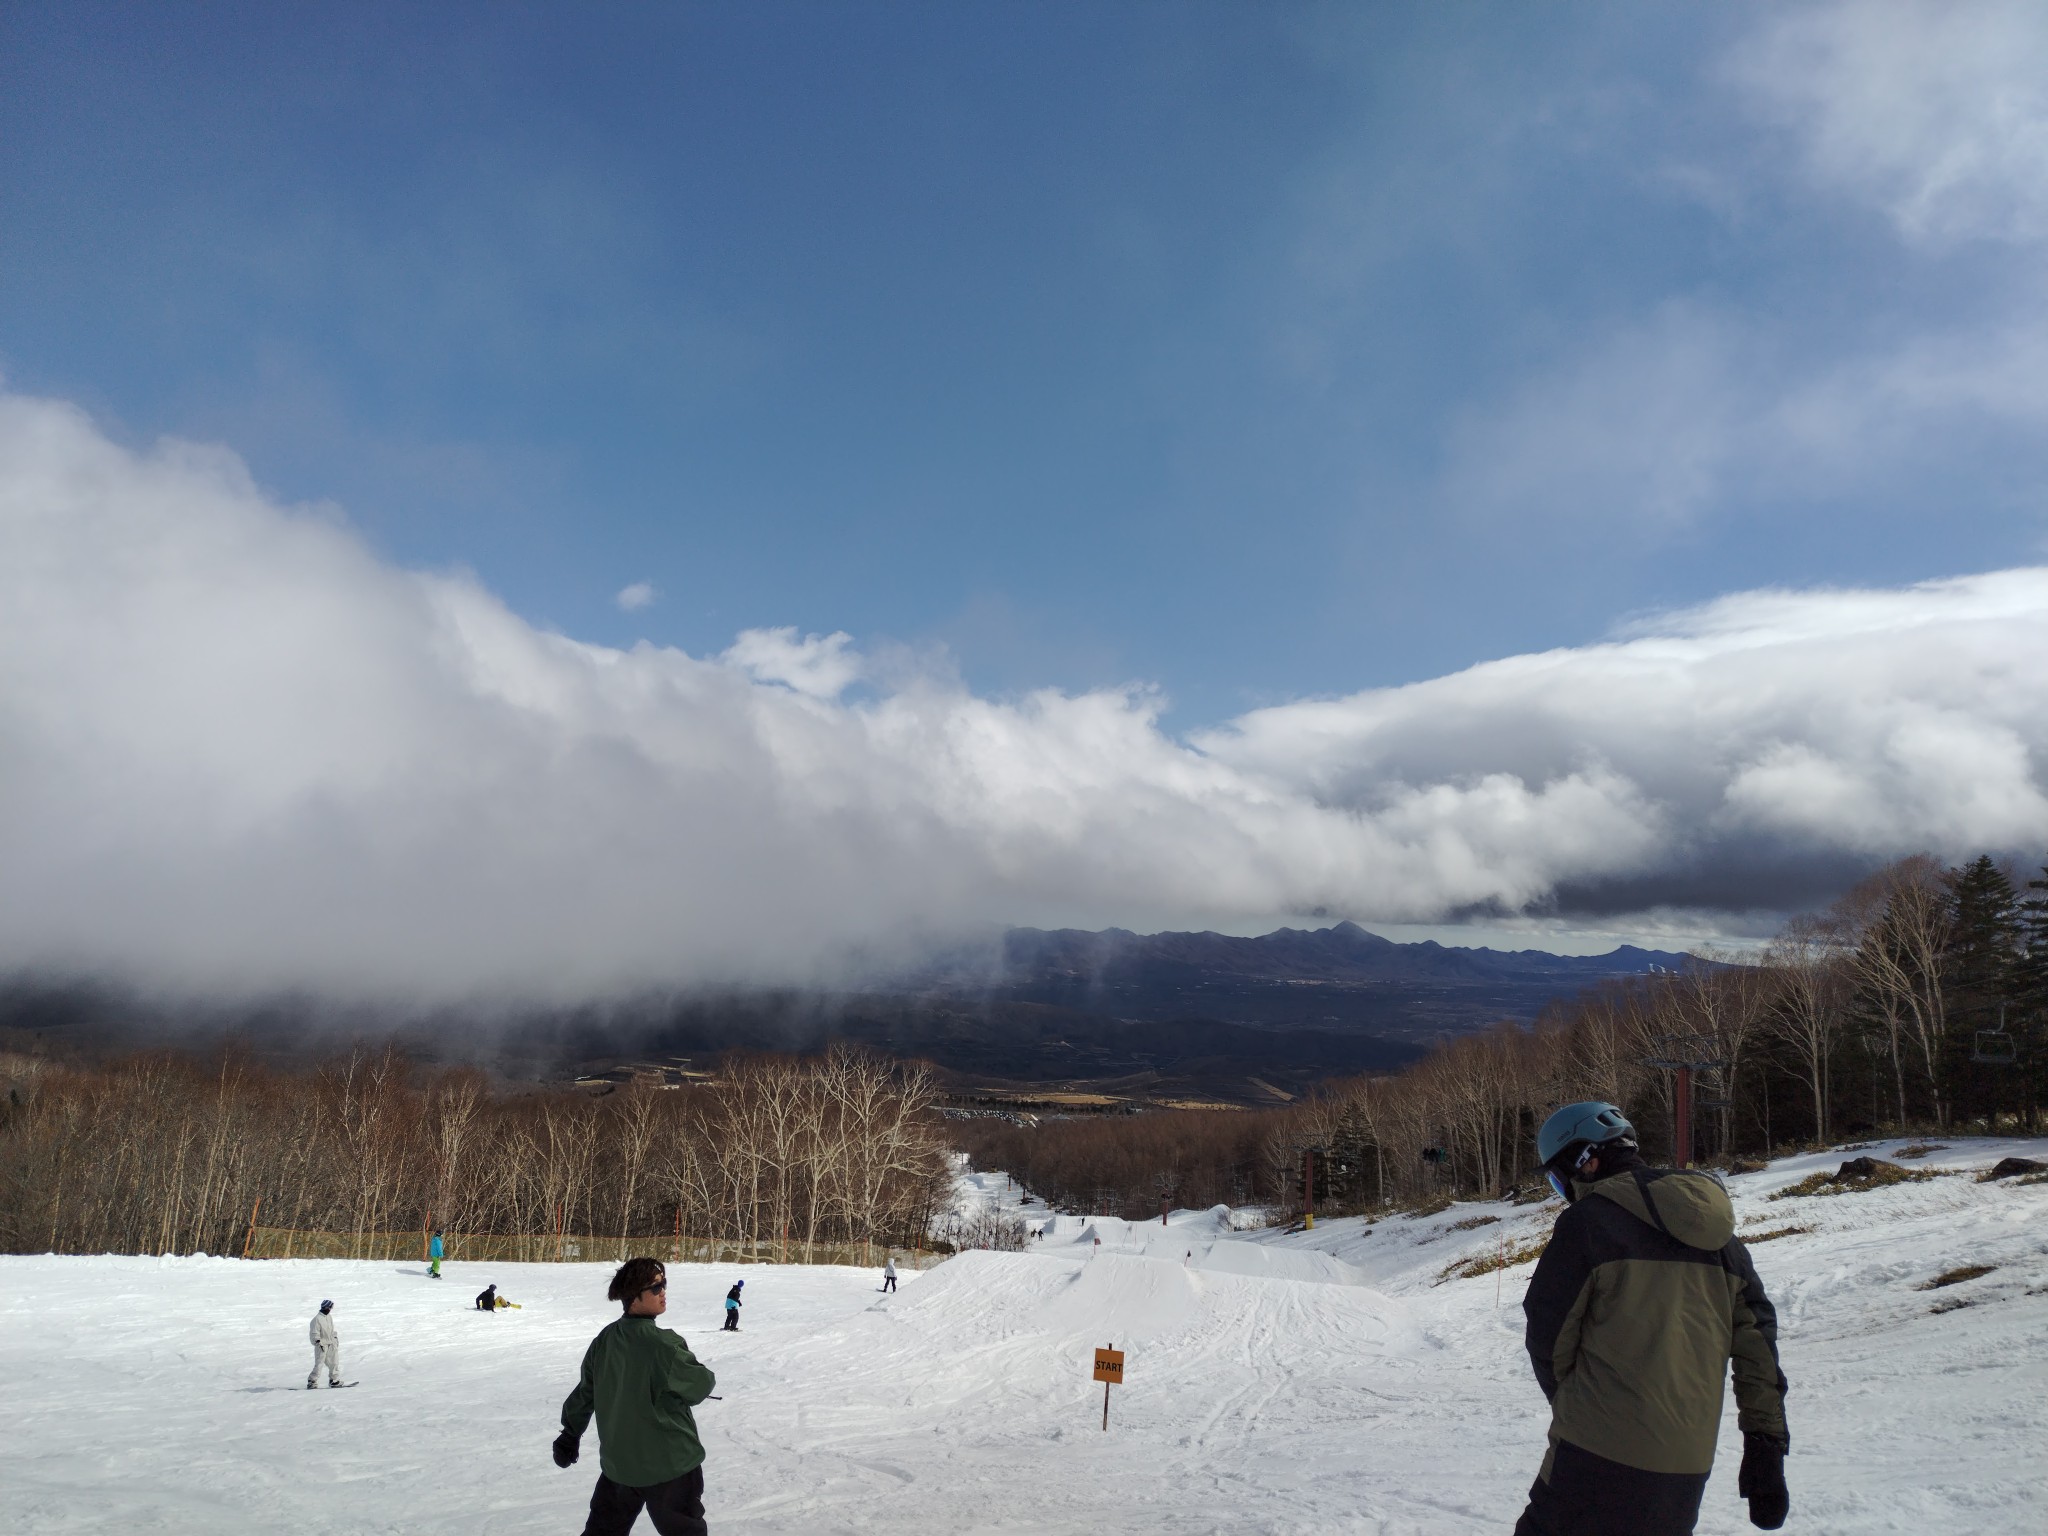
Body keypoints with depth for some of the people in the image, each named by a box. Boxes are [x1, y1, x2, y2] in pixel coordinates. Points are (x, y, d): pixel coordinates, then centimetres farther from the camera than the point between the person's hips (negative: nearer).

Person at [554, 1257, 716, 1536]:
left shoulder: (605, 1340, -2)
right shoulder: (663, 1345, -24)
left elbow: (584, 1392, 9)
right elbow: (698, 1387, -15)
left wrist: (570, 1434, 22)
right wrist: (706, 1376, 8)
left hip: (618, 1461, 7)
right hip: (668, 1462, -7)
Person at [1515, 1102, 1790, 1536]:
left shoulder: (1587, 1221, -7)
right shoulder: (1716, 1231, 11)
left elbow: (1548, 1339, -3)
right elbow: (1756, 1341, 10)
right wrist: (1767, 1445, 12)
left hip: (1601, 1455, -6)